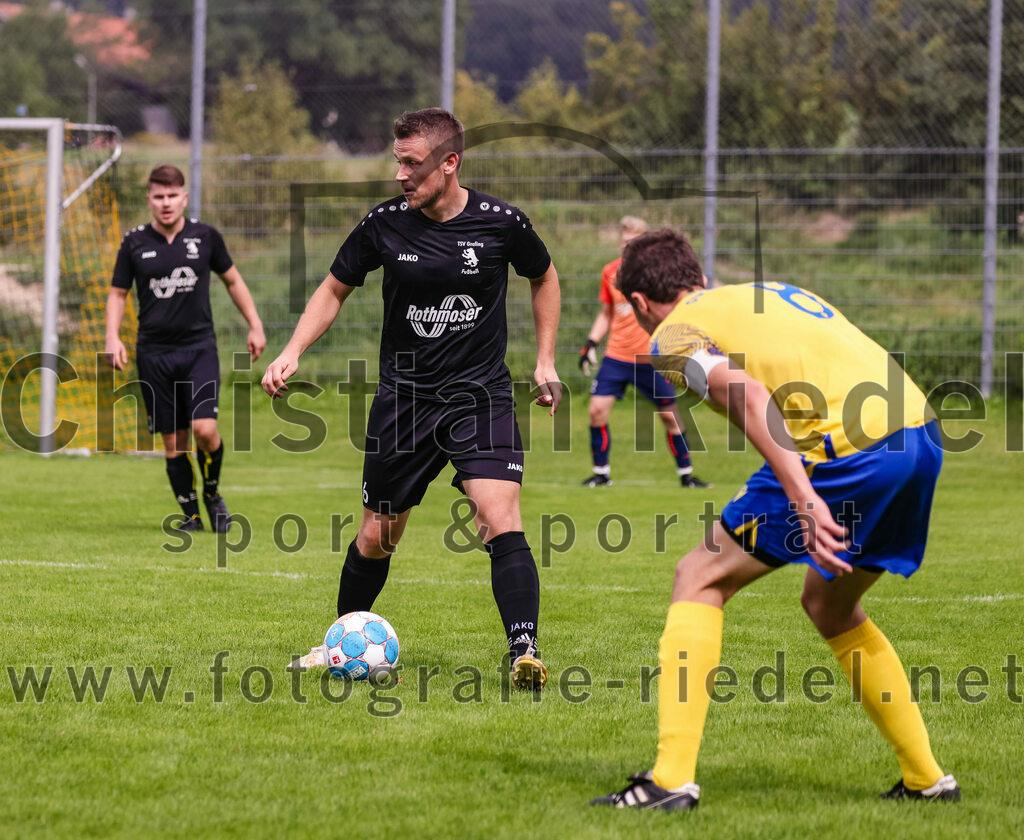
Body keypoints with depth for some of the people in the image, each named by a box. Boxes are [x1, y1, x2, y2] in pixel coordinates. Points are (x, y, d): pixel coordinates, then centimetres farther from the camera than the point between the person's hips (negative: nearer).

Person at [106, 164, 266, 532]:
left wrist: (255, 325, 12)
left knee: (204, 429, -15)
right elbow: (118, 293, 11)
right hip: (154, 351, 1)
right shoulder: (135, 242, 2)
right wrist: (113, 336, -4)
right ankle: (190, 513, 14)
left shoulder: (205, 236, 2)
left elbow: (233, 280, 15)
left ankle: (212, 491, 12)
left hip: (199, 346, -1)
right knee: (173, 442, 1)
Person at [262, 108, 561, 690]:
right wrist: (292, 352, -4)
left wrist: (546, 361, 8)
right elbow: (334, 291, 9)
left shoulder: (501, 222, -10)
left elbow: (544, 277, 12)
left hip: (481, 396, -2)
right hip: (403, 397, 2)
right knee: (378, 536, 11)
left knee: (501, 520, -21)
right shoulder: (386, 224, -6)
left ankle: (525, 654, -25)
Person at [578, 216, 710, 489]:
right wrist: (591, 343, 7)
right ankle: (601, 473, 7)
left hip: (651, 357, -2)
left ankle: (686, 474, 16)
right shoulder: (610, 272, 6)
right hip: (616, 355, 2)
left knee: (670, 415, 2)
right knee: (597, 410, -8)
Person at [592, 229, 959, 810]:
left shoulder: (674, 334, 8)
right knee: (830, 607, 28)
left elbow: (749, 395, -11)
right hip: (922, 431, 7)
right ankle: (927, 779, 30)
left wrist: (804, 500, -21)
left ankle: (672, 779, -3)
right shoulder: (773, 293, 31)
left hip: (850, 447, -7)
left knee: (701, 579, 6)